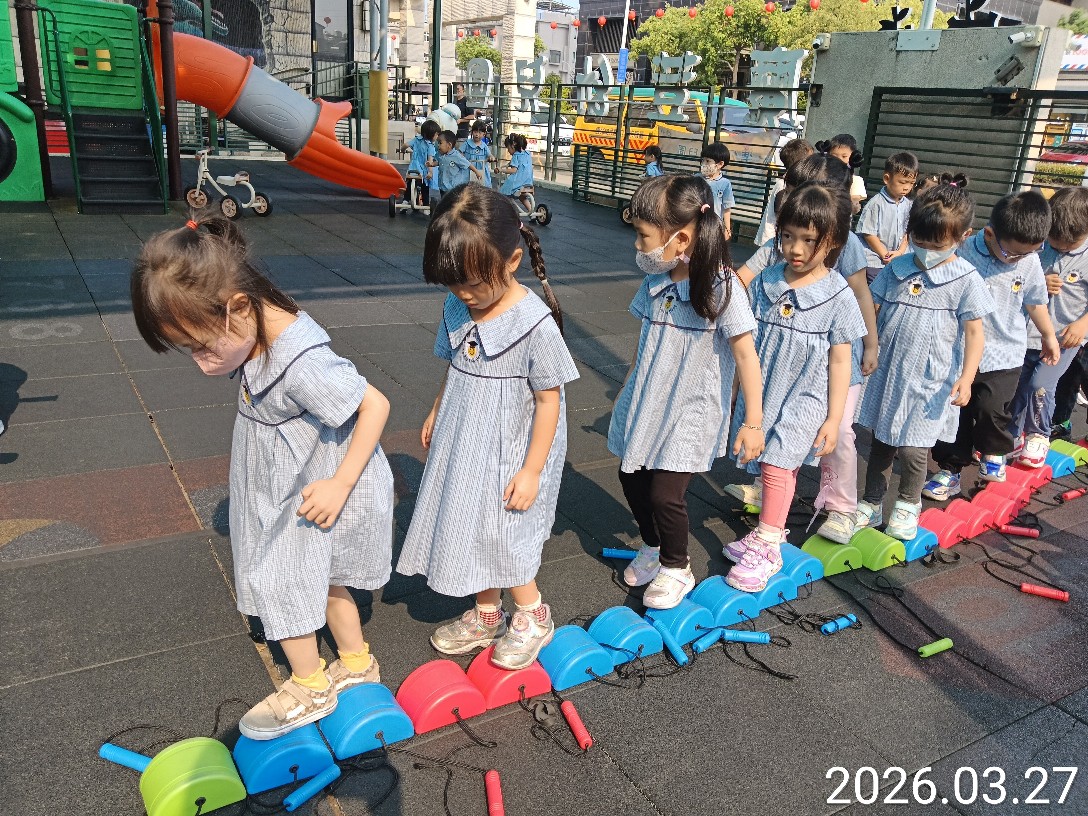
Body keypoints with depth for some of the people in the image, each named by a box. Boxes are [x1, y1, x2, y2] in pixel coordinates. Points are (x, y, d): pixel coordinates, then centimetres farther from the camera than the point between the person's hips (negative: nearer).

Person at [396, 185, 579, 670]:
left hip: (510, 455, -6)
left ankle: (533, 616, 30)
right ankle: (485, 615, 39)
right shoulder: (456, 309, -4)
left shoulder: (536, 323, -23)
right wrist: (436, 414, 18)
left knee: (502, 538, 3)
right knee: (469, 527, 17)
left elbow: (548, 400, -18)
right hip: (463, 447, 7)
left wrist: (531, 470, -16)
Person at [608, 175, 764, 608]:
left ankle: (676, 567, 21)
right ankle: (652, 545, 40)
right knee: (632, 477, 13)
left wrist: (753, 421, -17)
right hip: (647, 404, 6)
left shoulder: (721, 288, -20)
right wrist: (627, 390, 20)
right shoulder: (655, 283, -1)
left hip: (690, 411, -6)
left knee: (665, 493, -7)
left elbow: (746, 355, -17)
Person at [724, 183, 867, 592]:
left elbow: (839, 362, -6)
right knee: (774, 466, 11)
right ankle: (771, 530, 29)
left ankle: (766, 549, 3)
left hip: (804, 398, -4)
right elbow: (745, 342, 6)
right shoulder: (766, 282, -1)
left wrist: (834, 419, -6)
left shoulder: (838, 296, -10)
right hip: (763, 392, 4)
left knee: (777, 465, -10)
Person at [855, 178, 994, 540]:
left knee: (912, 448, -4)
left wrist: (966, 378, -16)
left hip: (929, 380, -4)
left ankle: (908, 503, 25)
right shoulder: (898, 268, 3)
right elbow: (870, 309, 10)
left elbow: (973, 332, -6)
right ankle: (871, 503, 31)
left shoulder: (966, 280, -7)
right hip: (887, 373, 4)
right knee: (880, 442, 14)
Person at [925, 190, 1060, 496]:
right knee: (955, 410, 6)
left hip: (1005, 355, 1)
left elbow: (1036, 303, 12)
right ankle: (949, 470, 22)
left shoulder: (1030, 261, -5)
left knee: (991, 406, -12)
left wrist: (1049, 337, 24)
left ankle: (993, 452, 19)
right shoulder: (964, 254, -17)